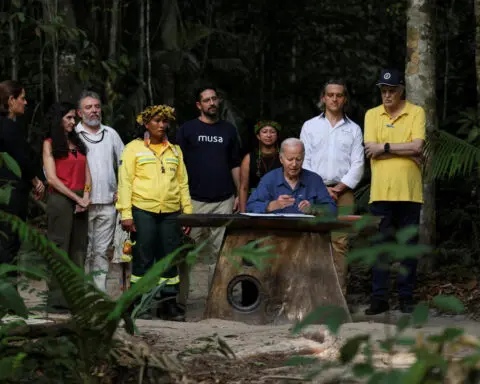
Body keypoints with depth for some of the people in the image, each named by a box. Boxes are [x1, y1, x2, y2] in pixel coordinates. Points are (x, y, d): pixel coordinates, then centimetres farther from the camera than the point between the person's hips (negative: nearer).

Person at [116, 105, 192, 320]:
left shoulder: (175, 151, 18)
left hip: (171, 212, 4)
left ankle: (169, 302, 9)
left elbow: (183, 183, 19)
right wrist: (126, 214, -7)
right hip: (143, 211, -4)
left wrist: (188, 212, 11)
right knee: (143, 258, -3)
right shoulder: (134, 148, 6)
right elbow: (125, 181, 1)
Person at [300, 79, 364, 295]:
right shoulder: (310, 126, 12)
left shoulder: (353, 129, 13)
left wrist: (339, 188, -6)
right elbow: (304, 161, 5)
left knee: (340, 243, -7)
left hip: (342, 192, 0)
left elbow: (357, 164, 7)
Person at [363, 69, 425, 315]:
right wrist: (407, 152, -7)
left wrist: (385, 147, -9)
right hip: (380, 191, 1)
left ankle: (406, 297, 10)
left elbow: (417, 146, -10)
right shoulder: (372, 115, 9)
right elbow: (370, 150, -4)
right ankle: (379, 297, 4)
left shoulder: (416, 113, 4)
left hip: (409, 191, -1)